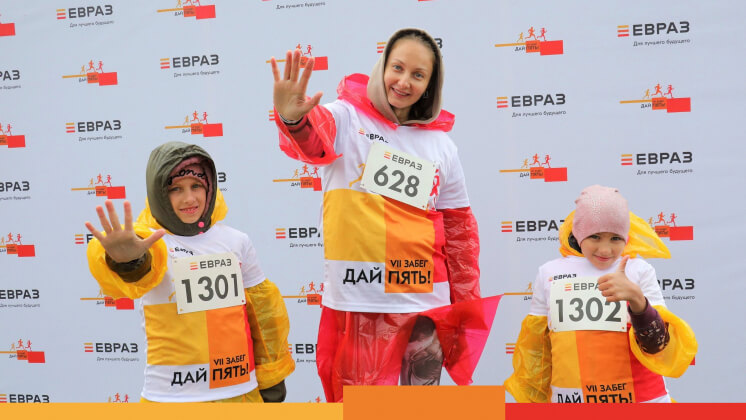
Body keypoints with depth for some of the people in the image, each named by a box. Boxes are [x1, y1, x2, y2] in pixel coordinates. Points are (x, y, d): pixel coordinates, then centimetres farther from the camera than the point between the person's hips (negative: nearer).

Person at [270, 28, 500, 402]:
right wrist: (292, 119, -49)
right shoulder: (347, 119, -1)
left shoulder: (440, 145, 8)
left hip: (424, 304, 3)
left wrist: (467, 307, 12)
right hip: (357, 303, -2)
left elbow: (460, 230, 13)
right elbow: (313, 139, -26)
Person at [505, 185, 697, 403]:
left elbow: (659, 346, -15)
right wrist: (531, 401, 14)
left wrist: (637, 299, -31)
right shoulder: (550, 273, -1)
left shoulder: (639, 271, -5)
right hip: (569, 400, 1)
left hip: (640, 398, -1)